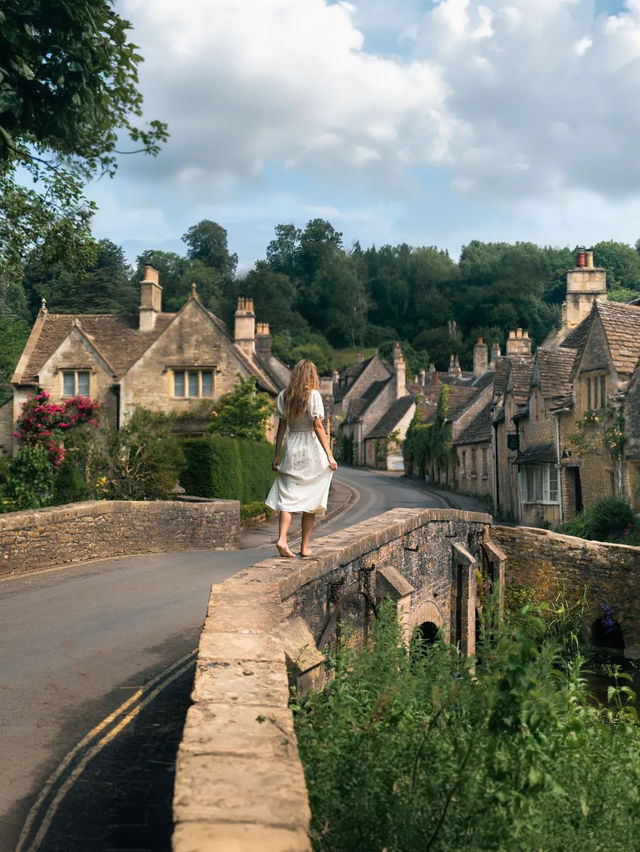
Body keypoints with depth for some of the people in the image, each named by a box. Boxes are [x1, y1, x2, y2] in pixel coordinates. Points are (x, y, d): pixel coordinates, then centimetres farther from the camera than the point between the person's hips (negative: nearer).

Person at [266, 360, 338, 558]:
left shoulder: (284, 396, 5)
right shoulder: (313, 395, -8)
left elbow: (282, 427, 7)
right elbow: (318, 427, -11)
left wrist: (277, 455, 11)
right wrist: (329, 455, -8)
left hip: (292, 450, 3)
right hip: (312, 449, -3)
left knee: (287, 496, 2)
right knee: (310, 500, 5)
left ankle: (282, 539, -17)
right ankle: (305, 547, 8)